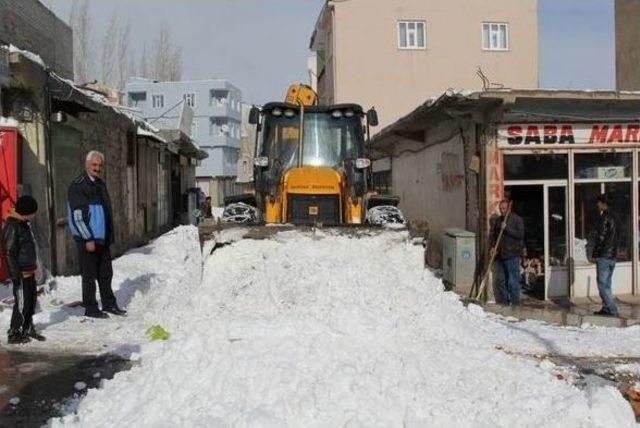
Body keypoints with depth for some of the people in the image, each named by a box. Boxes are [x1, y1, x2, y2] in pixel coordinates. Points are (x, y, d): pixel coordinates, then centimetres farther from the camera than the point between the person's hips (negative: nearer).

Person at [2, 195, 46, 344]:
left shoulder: (25, 224, 12)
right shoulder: (12, 227, -17)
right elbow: (9, 252, -19)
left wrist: (34, 267, 23)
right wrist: (15, 274, -20)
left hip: (29, 271, 10)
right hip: (21, 273, -10)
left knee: (31, 300, 17)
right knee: (21, 303, -5)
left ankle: (28, 329, 29)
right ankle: (14, 333, 5)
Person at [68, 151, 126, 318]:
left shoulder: (100, 184, 13)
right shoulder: (78, 186, -12)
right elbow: (77, 216, -16)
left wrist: (110, 235, 16)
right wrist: (88, 239, -18)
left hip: (102, 238, 8)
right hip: (87, 239, -8)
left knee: (106, 273, 14)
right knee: (89, 275, 2)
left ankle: (109, 304, 24)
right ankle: (90, 308, 12)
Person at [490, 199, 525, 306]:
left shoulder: (517, 219, -2)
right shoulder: (498, 220, 16)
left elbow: (520, 234, -13)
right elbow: (493, 234, 20)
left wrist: (507, 228, -18)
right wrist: (493, 247, 5)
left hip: (512, 255, -6)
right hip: (500, 255, 6)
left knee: (513, 281, -7)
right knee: (502, 280, 10)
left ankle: (515, 303, -2)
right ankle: (503, 302, 18)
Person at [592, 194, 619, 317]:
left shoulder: (604, 218, -14)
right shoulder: (613, 218, 15)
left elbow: (601, 237, -17)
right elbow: (615, 238, 18)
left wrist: (596, 251, -6)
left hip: (603, 256, -9)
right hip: (612, 256, 9)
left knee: (602, 284, -6)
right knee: (606, 284, 14)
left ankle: (612, 310, -9)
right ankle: (607, 308, 16)